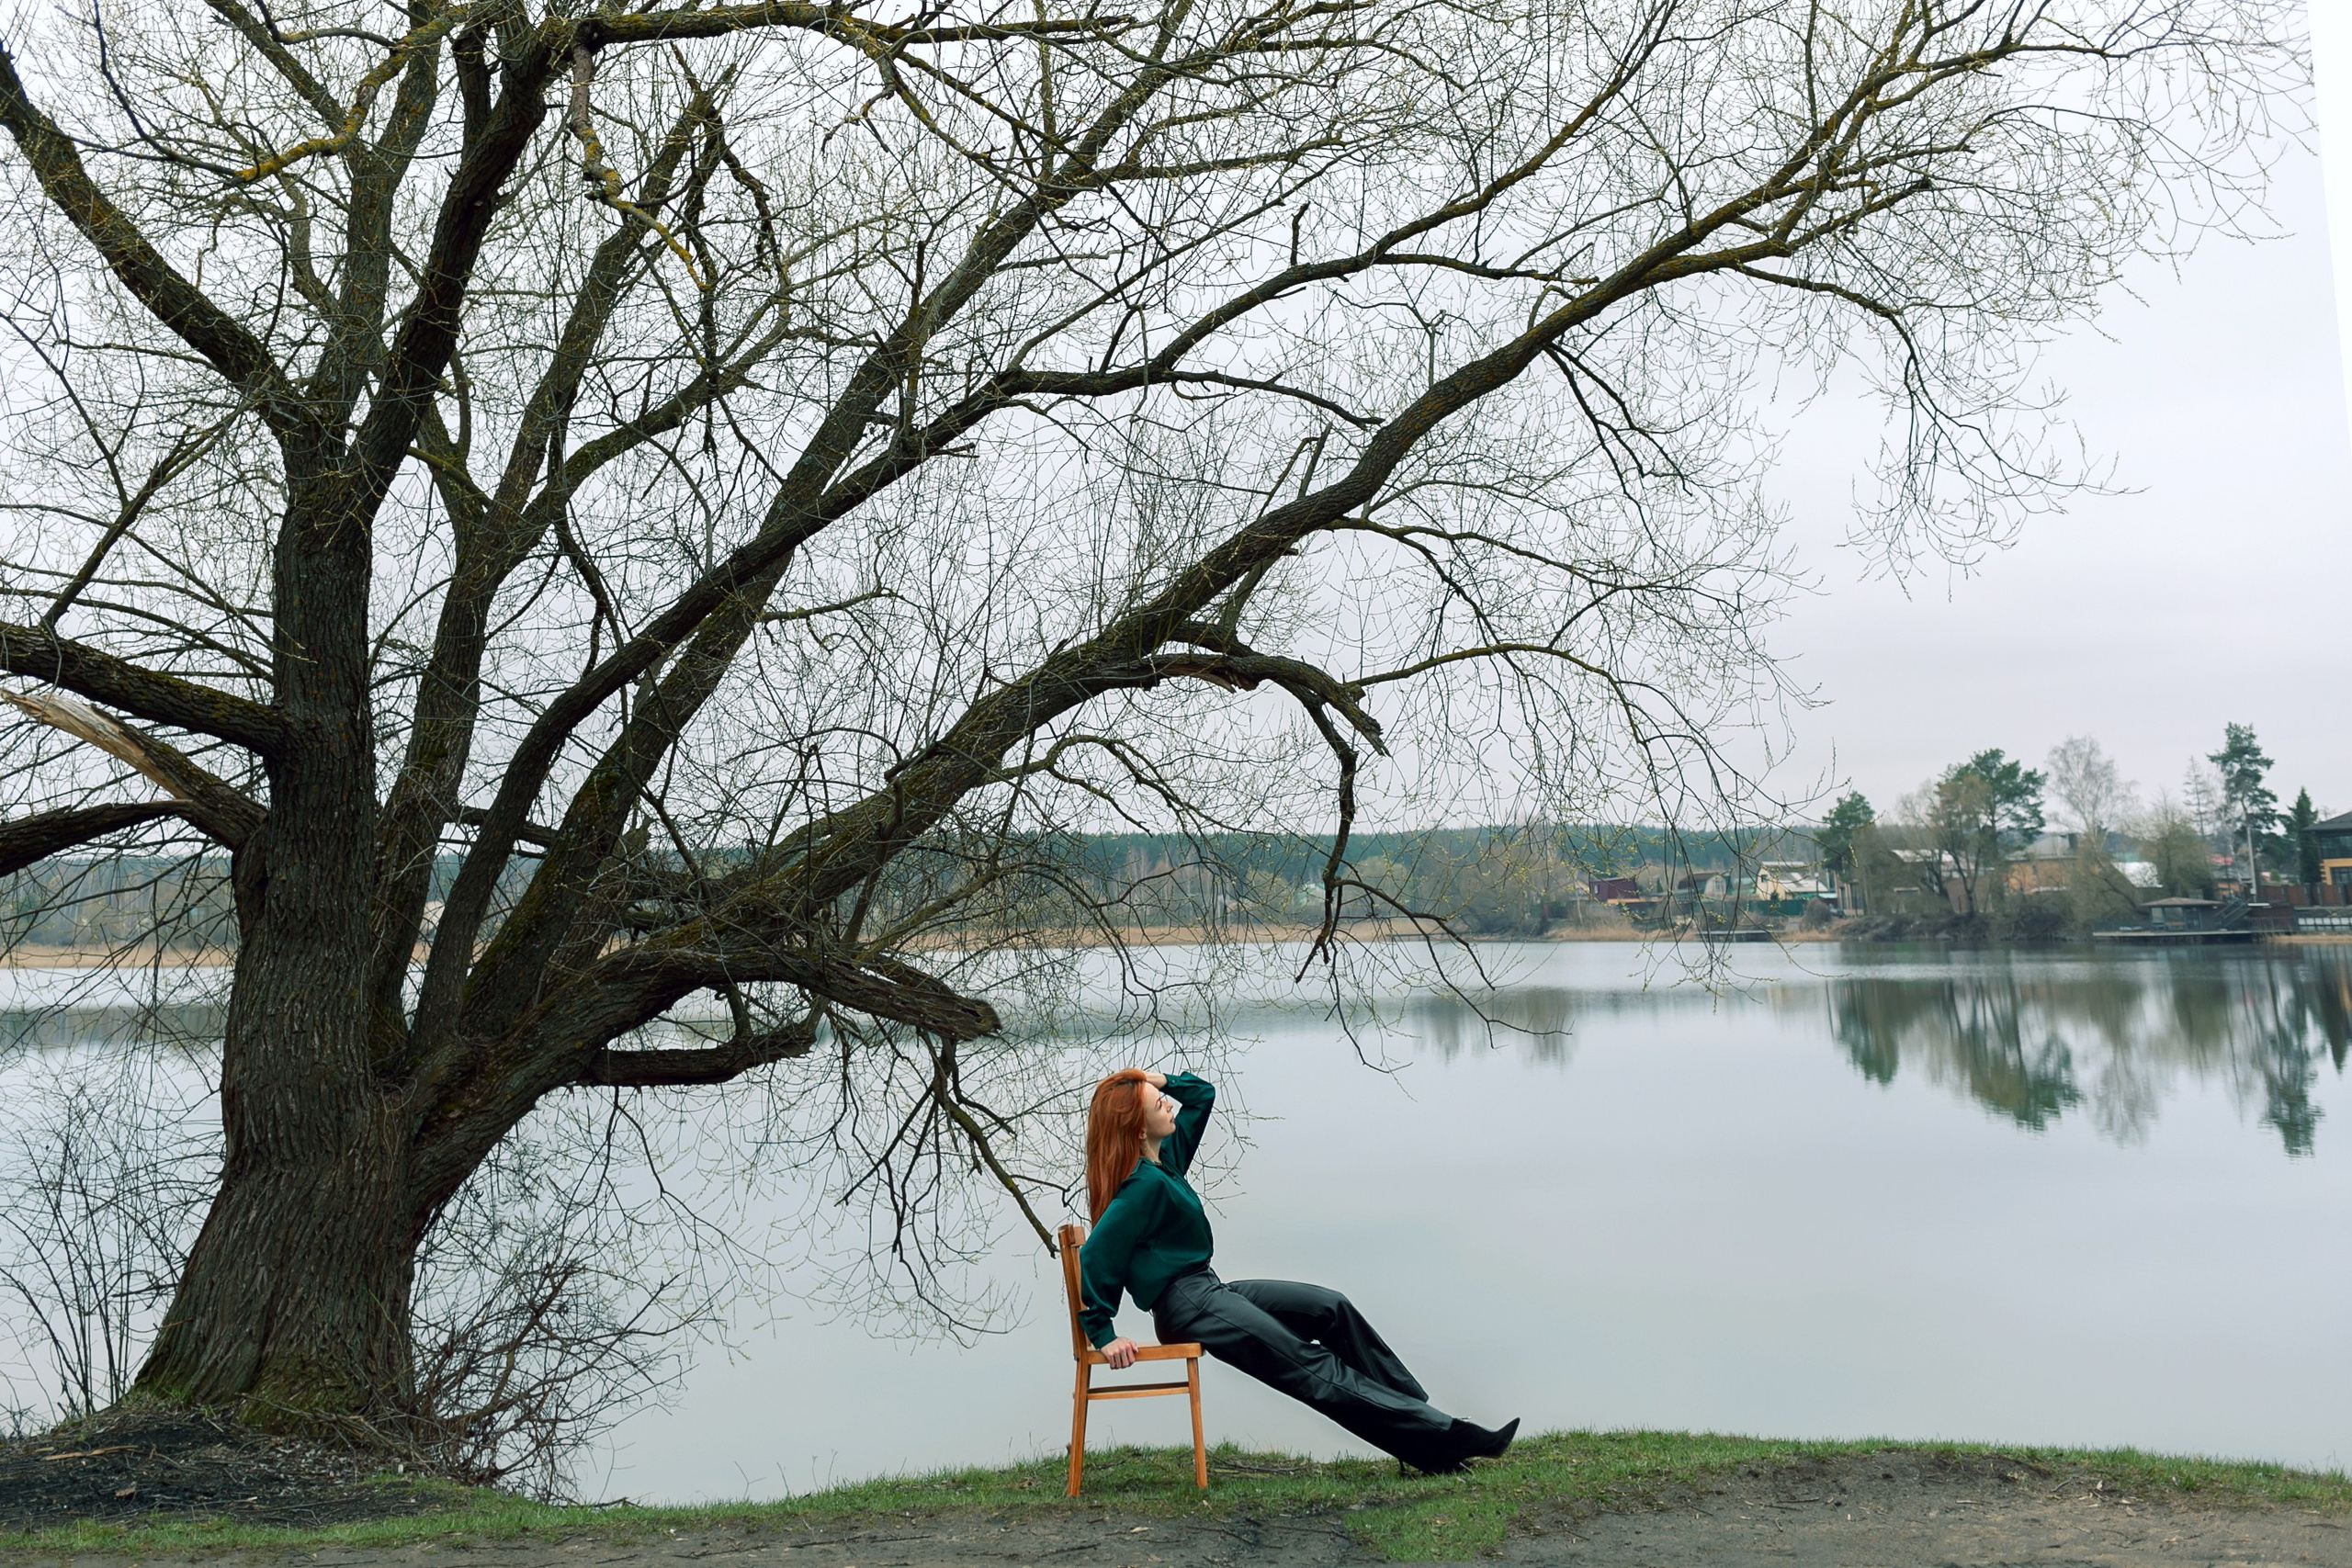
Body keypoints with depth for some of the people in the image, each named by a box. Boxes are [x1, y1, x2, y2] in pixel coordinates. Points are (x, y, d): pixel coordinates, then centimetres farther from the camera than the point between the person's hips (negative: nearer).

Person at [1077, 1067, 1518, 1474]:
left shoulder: (1163, 1155, 9)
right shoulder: (1143, 1184, -20)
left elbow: (1201, 1092, 22)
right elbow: (1094, 1257, -24)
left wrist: (1152, 1081, 5)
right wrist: (1104, 1334, -20)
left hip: (1207, 1290, 11)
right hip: (1185, 1304, -11)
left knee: (1332, 1309, 3)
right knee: (1310, 1367, -16)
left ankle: (1421, 1410, 3)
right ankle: (1441, 1441, -18)